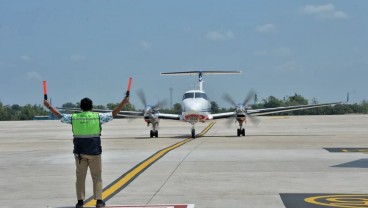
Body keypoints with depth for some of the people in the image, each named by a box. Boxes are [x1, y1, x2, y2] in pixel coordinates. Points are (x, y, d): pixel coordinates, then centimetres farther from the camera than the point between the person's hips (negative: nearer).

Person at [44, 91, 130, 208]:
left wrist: (49, 106, 25)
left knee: (80, 176, 9)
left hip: (79, 152, 1)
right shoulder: (98, 116, -3)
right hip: (94, 152, -1)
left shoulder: (74, 117, 1)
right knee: (96, 176, 7)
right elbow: (113, 113, 1)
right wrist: (124, 102, 10)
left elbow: (60, 116, 12)